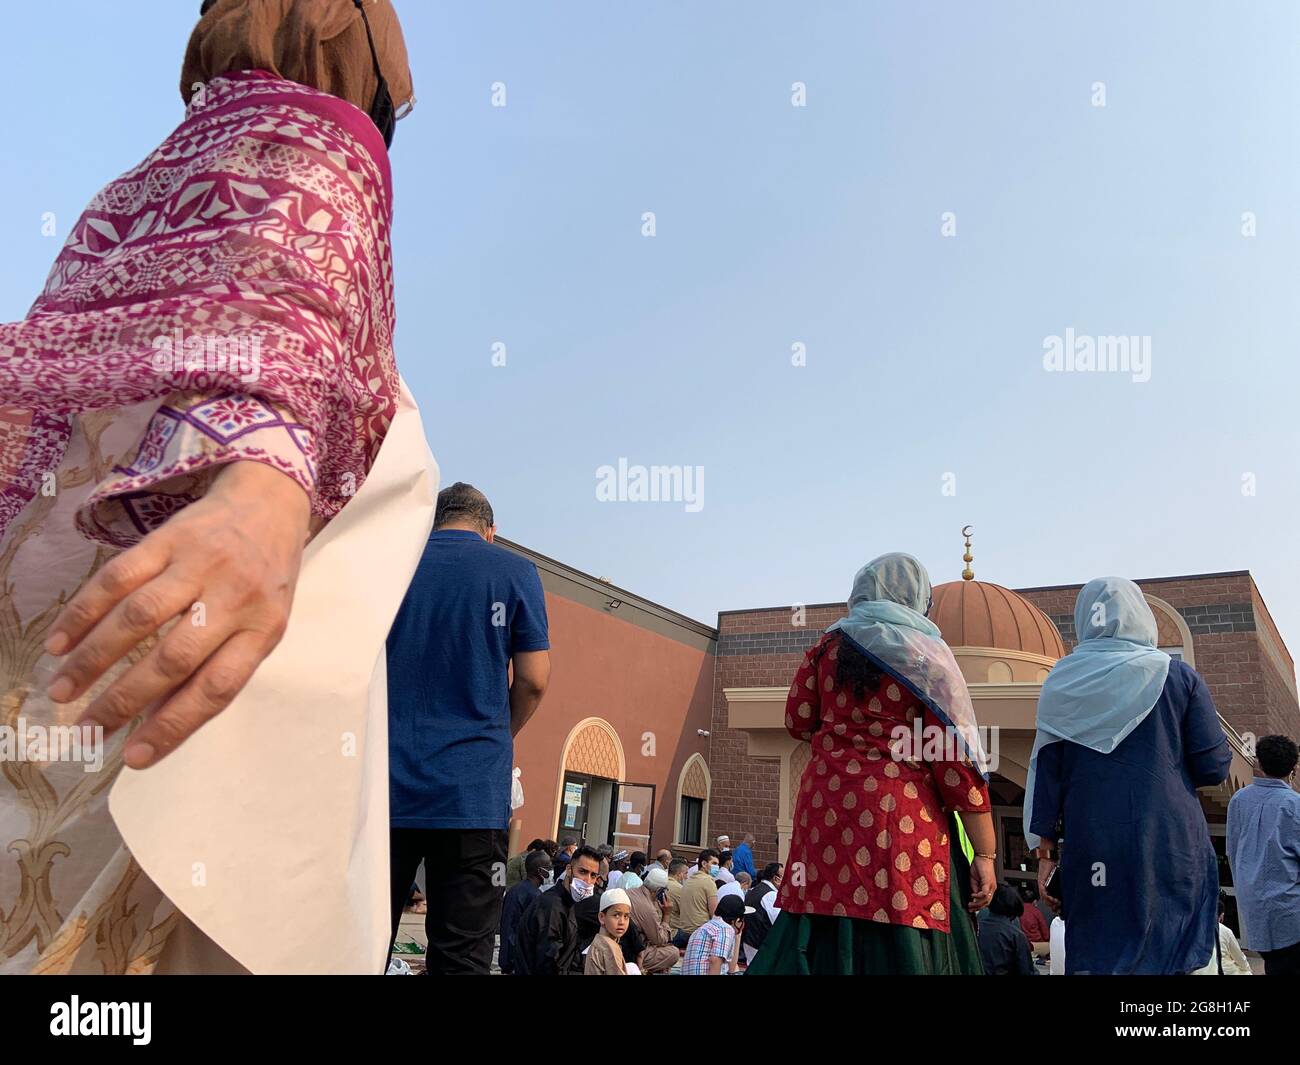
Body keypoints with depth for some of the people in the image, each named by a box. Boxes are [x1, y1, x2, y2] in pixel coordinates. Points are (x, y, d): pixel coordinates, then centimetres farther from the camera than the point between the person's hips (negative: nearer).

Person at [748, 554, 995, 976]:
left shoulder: (828, 647, 9)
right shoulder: (926, 656, -1)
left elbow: (798, 723, 15)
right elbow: (957, 759, -4)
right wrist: (985, 854, 0)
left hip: (825, 809, 4)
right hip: (900, 817, -4)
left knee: (824, 939, 10)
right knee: (900, 944, 1)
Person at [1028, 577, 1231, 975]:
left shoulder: (1060, 682, 5)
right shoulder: (1177, 674, 1)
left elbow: (1045, 771, 3)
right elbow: (1214, 767, 0)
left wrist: (1045, 851, 8)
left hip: (1090, 849, 2)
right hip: (1170, 845, -1)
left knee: (1095, 956, 7)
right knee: (1176, 955, 5)